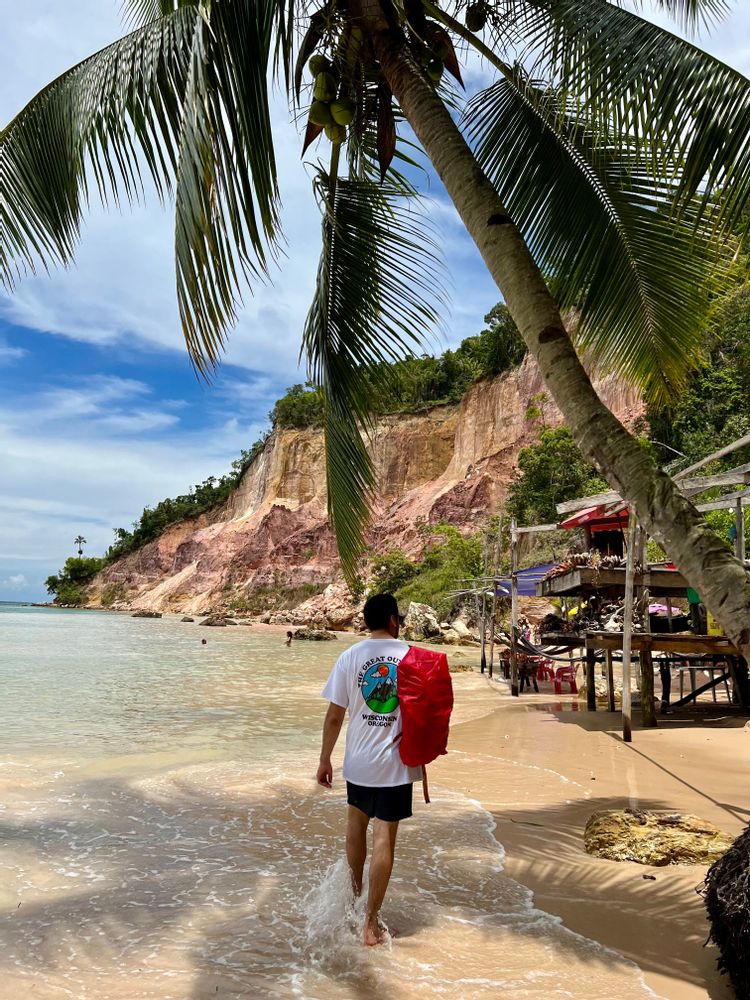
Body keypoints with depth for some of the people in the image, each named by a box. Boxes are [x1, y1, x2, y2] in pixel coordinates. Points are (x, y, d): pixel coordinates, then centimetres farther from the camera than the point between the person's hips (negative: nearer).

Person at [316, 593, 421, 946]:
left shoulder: (350, 657, -6)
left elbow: (334, 715, -4)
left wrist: (324, 760, 5)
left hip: (359, 761, 1)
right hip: (397, 763, -1)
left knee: (356, 823, 24)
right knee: (384, 839, 6)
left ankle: (355, 894, 41)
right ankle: (371, 921, 12)